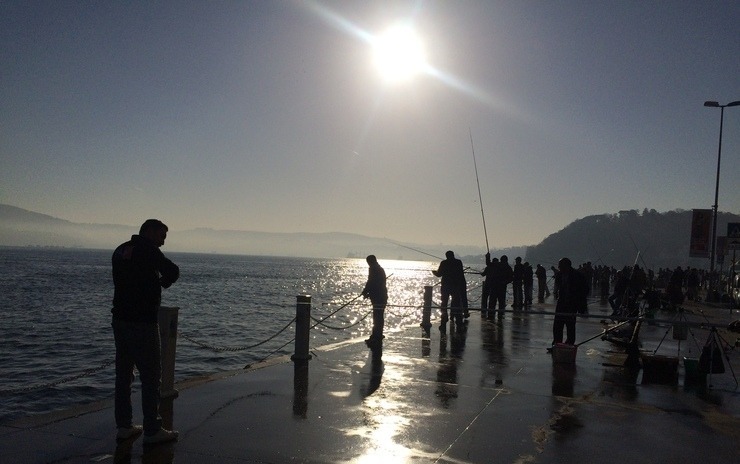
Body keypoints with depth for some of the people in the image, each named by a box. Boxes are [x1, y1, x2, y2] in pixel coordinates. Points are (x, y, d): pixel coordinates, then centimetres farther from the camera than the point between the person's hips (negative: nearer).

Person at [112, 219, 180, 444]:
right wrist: (161, 282, 2)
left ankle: (124, 426, 21)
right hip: (142, 322, -9)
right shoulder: (147, 248, -11)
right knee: (151, 375, -1)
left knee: (123, 373, 14)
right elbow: (172, 271, -19)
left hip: (120, 319, 9)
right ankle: (152, 430, 3)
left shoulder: (120, 250, 14)